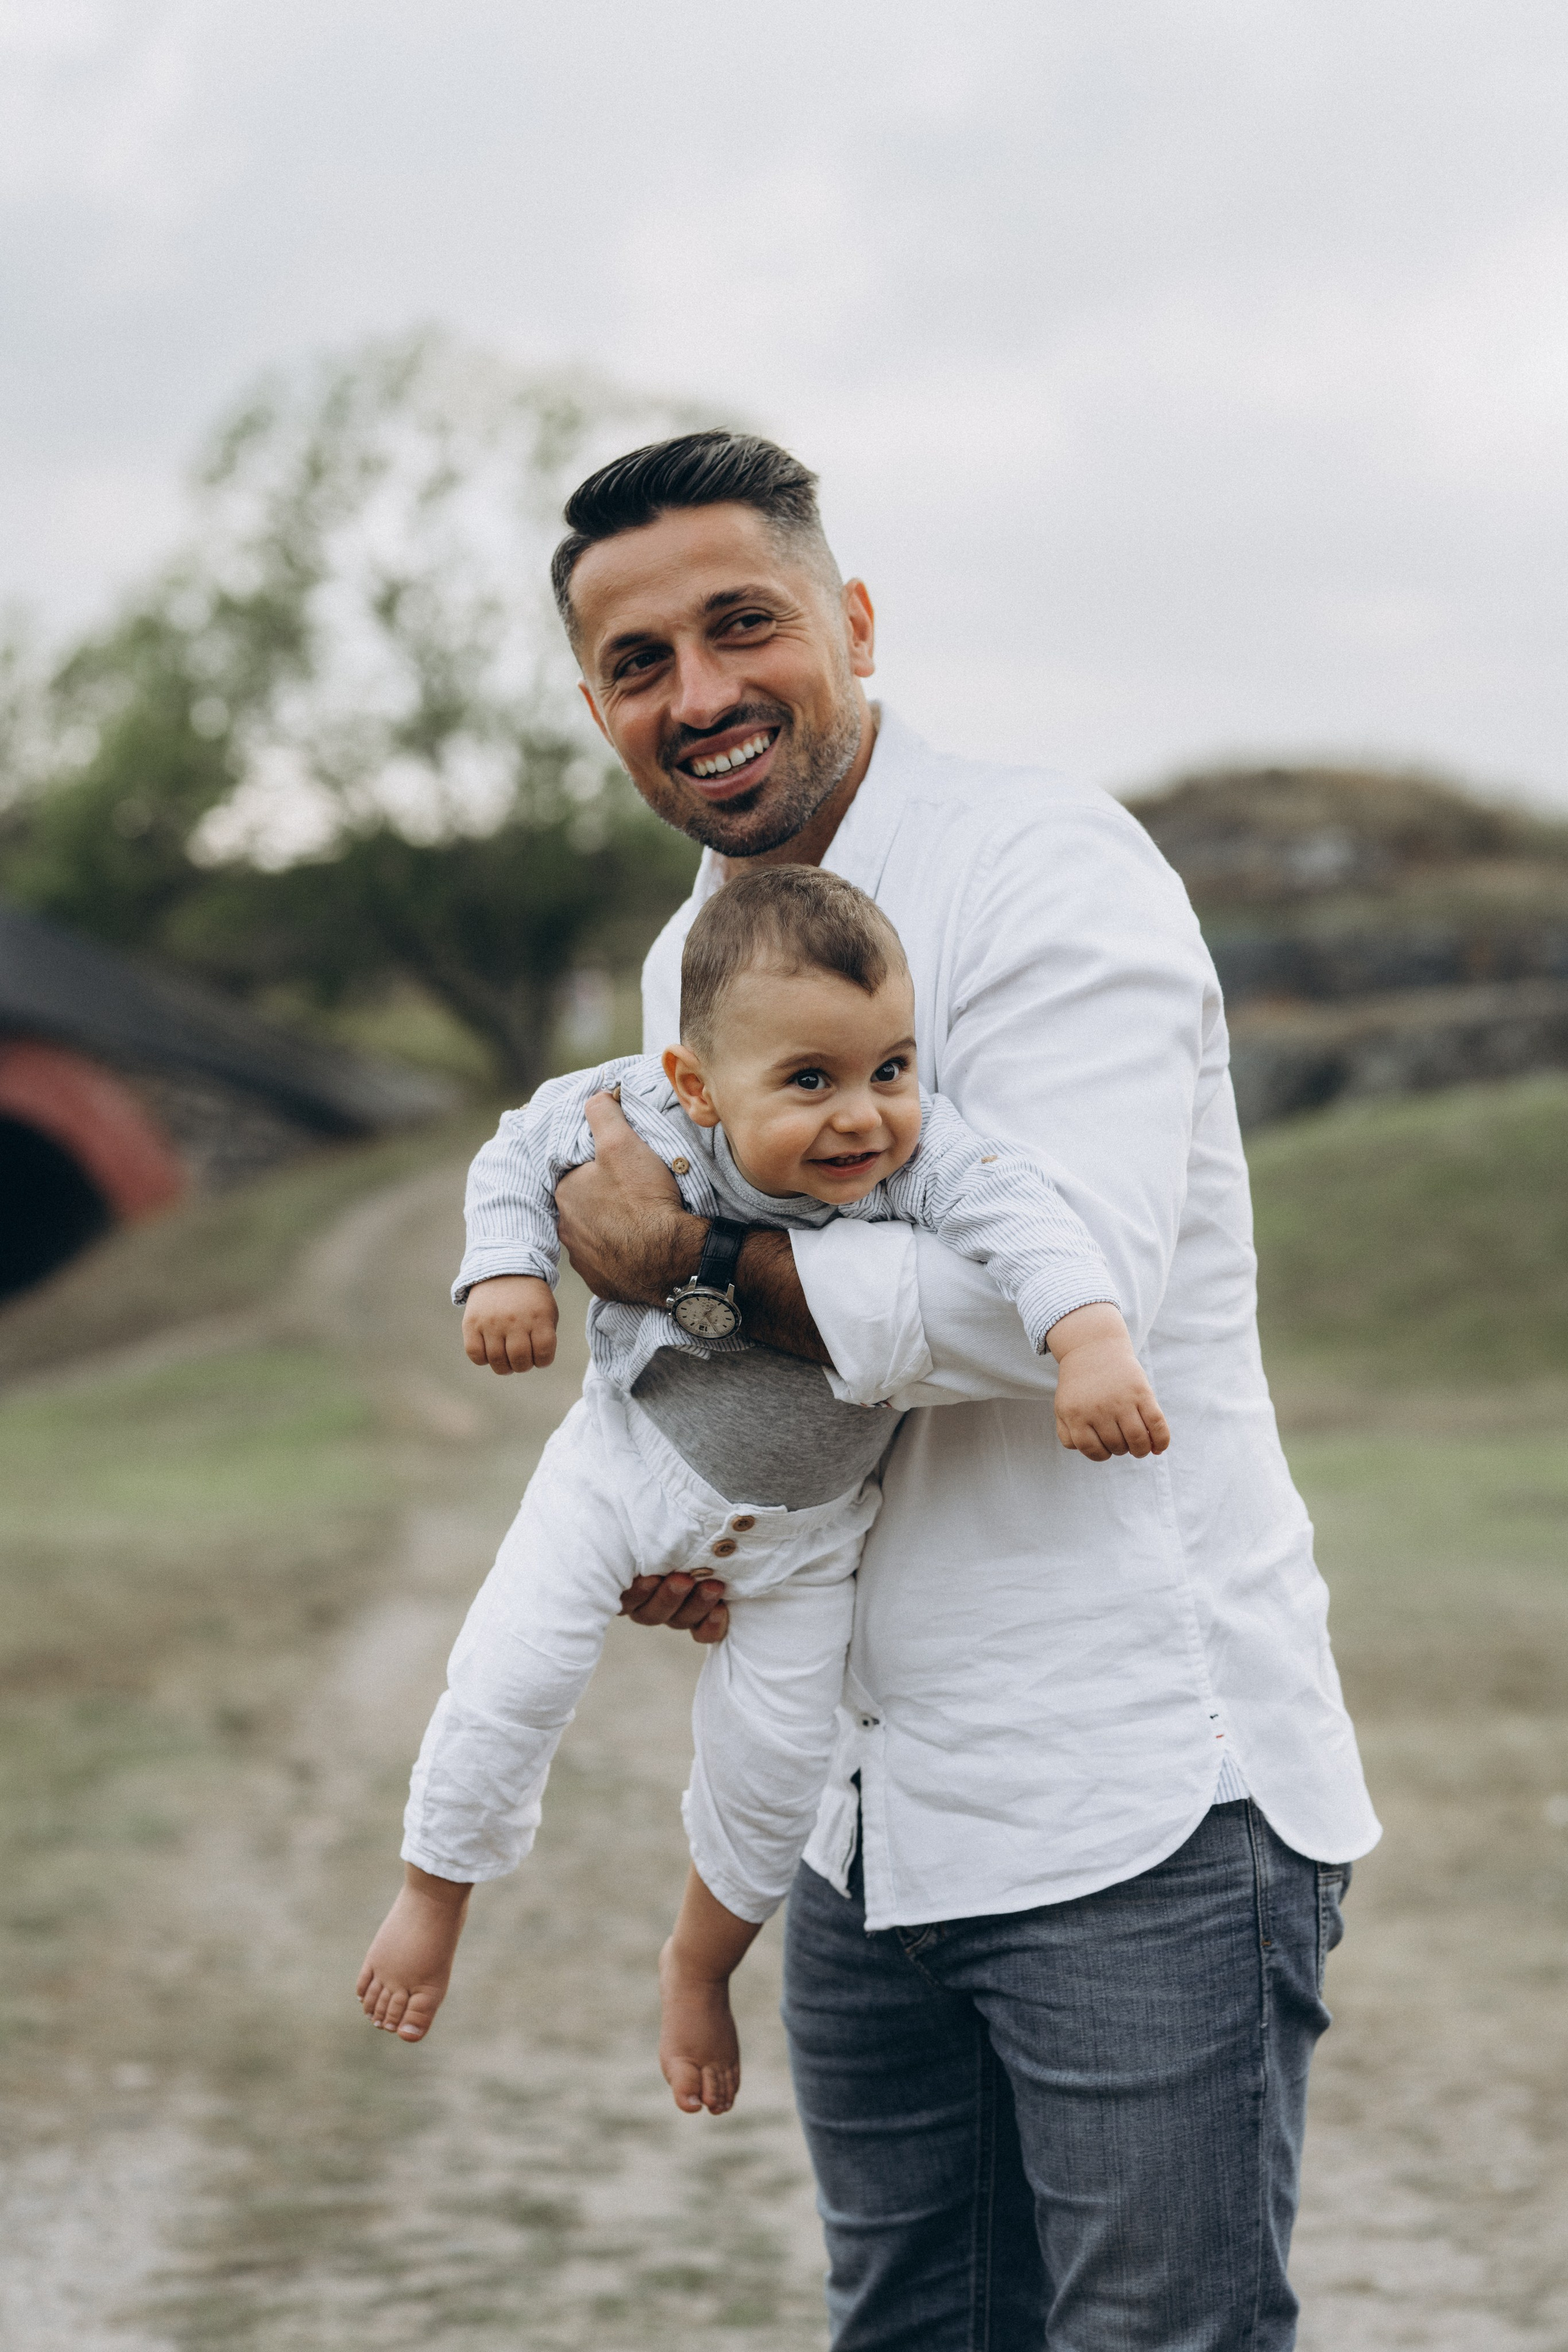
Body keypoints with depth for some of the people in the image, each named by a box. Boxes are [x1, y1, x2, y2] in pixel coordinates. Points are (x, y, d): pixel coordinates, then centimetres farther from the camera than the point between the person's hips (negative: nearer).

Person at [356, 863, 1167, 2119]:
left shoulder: (923, 1158, -32)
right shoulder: (640, 1122, -27)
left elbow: (1021, 1217, -48)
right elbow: (523, 1152, -8)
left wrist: (1094, 1343, -64)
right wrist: (508, 1273, -22)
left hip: (804, 1529, 1)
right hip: (632, 1465, -1)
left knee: (775, 1760, 8)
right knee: (507, 1685, -6)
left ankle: (700, 1963, 37)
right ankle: (434, 1901, 21)